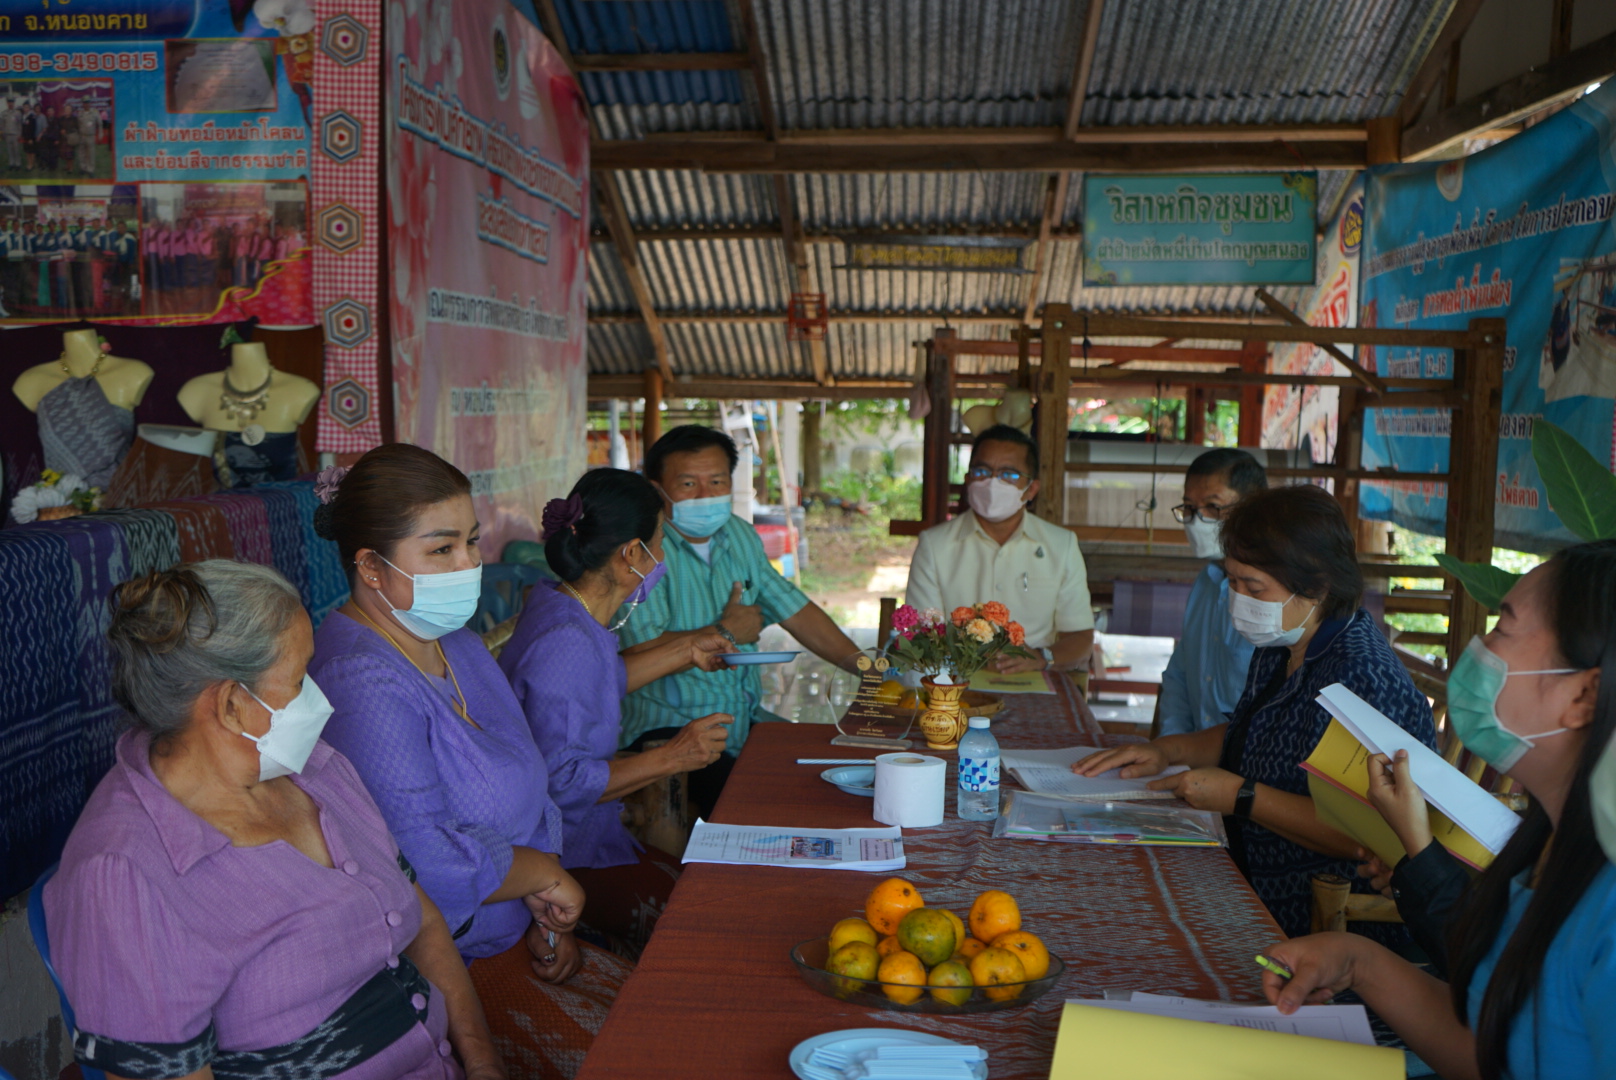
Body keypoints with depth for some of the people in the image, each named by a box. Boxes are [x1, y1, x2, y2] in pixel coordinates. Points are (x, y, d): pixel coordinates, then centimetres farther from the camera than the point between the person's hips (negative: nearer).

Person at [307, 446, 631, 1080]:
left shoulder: (459, 646, 9)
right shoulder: (363, 683, -23)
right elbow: (429, 860, -29)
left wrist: (548, 918, 1)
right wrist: (544, 874, -13)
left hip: (513, 937, 9)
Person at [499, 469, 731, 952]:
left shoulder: (553, 601, 4)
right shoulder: (565, 645, -26)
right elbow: (559, 782, -26)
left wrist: (684, 651, 21)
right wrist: (671, 758, -21)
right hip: (564, 856, -10)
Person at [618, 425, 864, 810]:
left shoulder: (740, 536, 11)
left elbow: (794, 609, 16)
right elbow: (643, 653, -23)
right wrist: (726, 633, -7)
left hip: (746, 719, 8)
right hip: (667, 726, -8)